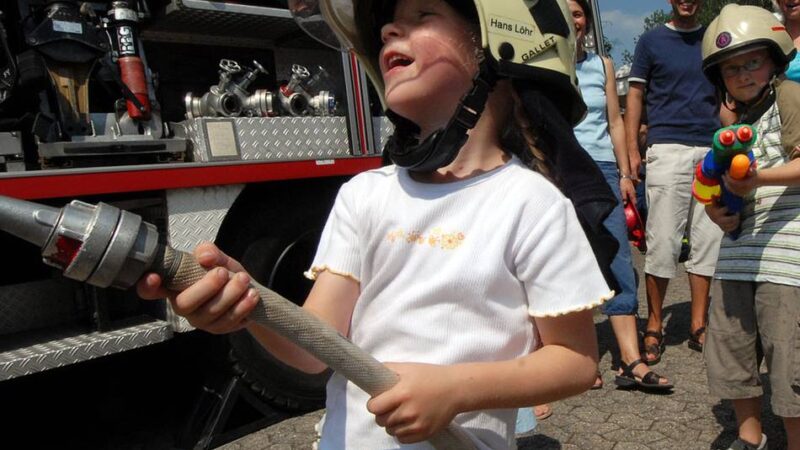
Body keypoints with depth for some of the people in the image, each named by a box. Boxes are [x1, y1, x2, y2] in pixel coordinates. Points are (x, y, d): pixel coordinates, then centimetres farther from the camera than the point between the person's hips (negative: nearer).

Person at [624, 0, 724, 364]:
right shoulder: (651, 40, 9)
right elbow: (635, 95, 6)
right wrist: (632, 150, -3)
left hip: (712, 150, 4)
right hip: (667, 149, -3)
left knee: (708, 242, 4)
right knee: (663, 244, -5)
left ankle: (699, 326, 14)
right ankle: (654, 326, 6)